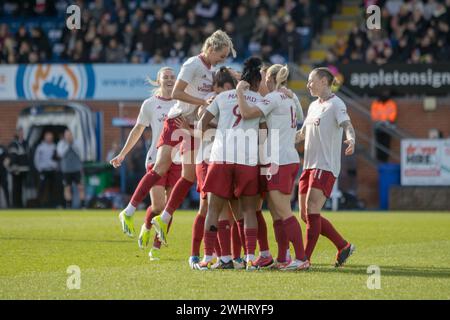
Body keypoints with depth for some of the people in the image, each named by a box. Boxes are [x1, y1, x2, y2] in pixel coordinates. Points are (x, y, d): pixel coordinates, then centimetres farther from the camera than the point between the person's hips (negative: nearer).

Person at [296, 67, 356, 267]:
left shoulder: (336, 104, -6)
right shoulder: (313, 106, 19)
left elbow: (347, 125, -23)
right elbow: (302, 134, 31)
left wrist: (351, 140, -44)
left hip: (326, 166, -9)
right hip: (309, 166, 9)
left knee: (312, 211, -15)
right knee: (306, 215, 7)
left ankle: (305, 258, -12)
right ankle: (344, 246, 17)